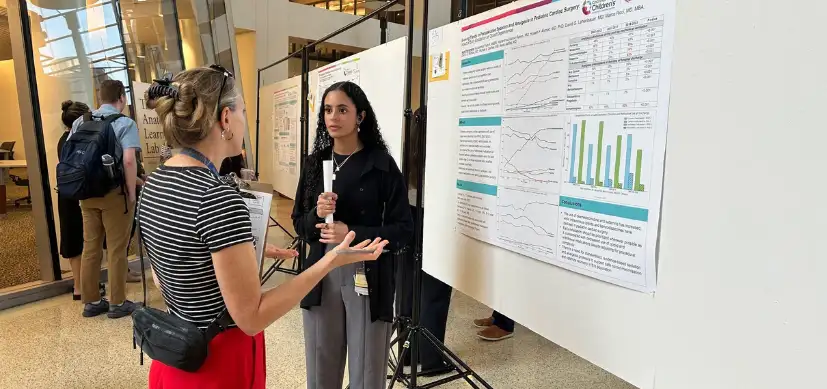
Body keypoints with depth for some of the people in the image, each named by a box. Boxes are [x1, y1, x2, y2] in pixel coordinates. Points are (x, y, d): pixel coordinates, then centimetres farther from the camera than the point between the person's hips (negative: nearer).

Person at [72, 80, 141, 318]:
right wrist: (131, 192, -12)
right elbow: (128, 160, -20)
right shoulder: (124, 123, -9)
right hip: (115, 193, -6)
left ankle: (91, 301, 22)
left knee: (90, 248, 13)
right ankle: (117, 303, 11)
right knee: (116, 250, 3)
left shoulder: (81, 122, 10)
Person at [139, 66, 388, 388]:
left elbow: (164, 278, 10)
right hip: (220, 362, -8)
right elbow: (251, 317, -24)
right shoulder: (218, 198, -28)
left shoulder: (154, 184, -1)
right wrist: (329, 262, -24)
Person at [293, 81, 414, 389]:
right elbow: (299, 223, 10)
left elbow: (403, 230, -8)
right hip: (321, 276, 4)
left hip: (367, 278, -3)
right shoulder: (315, 163, 6)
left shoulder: (382, 165, -7)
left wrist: (352, 235, -20)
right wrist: (317, 214, -11)